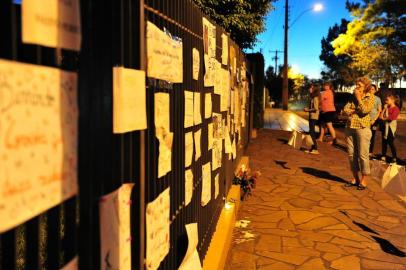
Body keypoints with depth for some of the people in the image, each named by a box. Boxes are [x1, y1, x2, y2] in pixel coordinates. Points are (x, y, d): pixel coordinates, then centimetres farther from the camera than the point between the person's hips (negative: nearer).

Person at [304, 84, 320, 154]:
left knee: (312, 132, -9)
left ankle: (315, 149, -7)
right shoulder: (312, 97, 14)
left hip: (314, 117, -10)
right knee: (312, 132, 13)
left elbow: (316, 109, -21)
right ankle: (313, 148, 19)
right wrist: (308, 109, 7)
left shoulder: (315, 98, -15)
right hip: (311, 116, 10)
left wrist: (308, 110, -12)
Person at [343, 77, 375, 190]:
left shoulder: (370, 97, 0)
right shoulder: (353, 96, 14)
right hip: (350, 128, 5)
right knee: (351, 154, 7)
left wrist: (359, 98, -6)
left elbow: (364, 110, -15)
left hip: (362, 128, -5)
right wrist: (356, 111, -10)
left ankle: (363, 181, 7)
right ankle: (355, 179, 19)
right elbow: (346, 109, 5)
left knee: (363, 155, -4)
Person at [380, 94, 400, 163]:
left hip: (391, 127, -7)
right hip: (385, 126, 7)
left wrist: (384, 118, -8)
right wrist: (384, 109, 0)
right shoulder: (387, 108, 14)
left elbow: (392, 117, -19)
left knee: (391, 142, -6)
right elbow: (381, 116, 8)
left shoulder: (396, 108, -9)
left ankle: (394, 158, 3)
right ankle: (383, 157, 17)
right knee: (384, 142, 9)